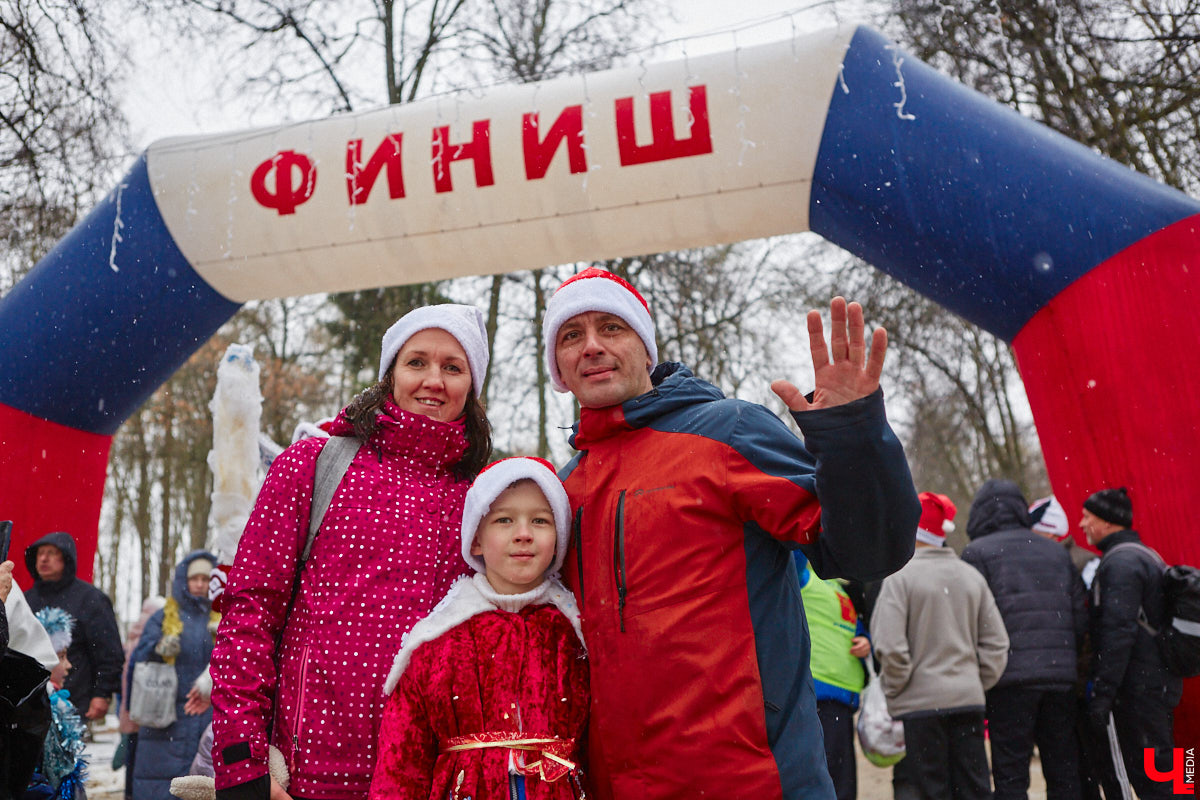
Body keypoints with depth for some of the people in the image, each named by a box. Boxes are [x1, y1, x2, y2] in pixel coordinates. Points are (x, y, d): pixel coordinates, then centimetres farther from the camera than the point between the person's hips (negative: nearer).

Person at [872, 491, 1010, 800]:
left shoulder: (901, 576, -11)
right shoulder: (972, 576, 8)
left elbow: (889, 646, -17)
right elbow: (996, 643, 9)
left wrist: (893, 689, -3)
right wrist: (977, 683, 16)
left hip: (919, 703, -5)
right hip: (968, 700, 5)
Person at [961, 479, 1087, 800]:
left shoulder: (978, 552, -1)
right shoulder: (1057, 551, 17)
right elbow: (1080, 614, 14)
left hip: (1011, 676, -5)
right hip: (1061, 675, 5)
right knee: (1063, 771, 14)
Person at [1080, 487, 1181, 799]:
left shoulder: (1120, 562, -15)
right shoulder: (1148, 556, 18)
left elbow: (1118, 632, -22)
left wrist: (1102, 693, -21)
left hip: (1139, 688, -10)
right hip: (1160, 681, 10)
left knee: (1151, 774, -5)